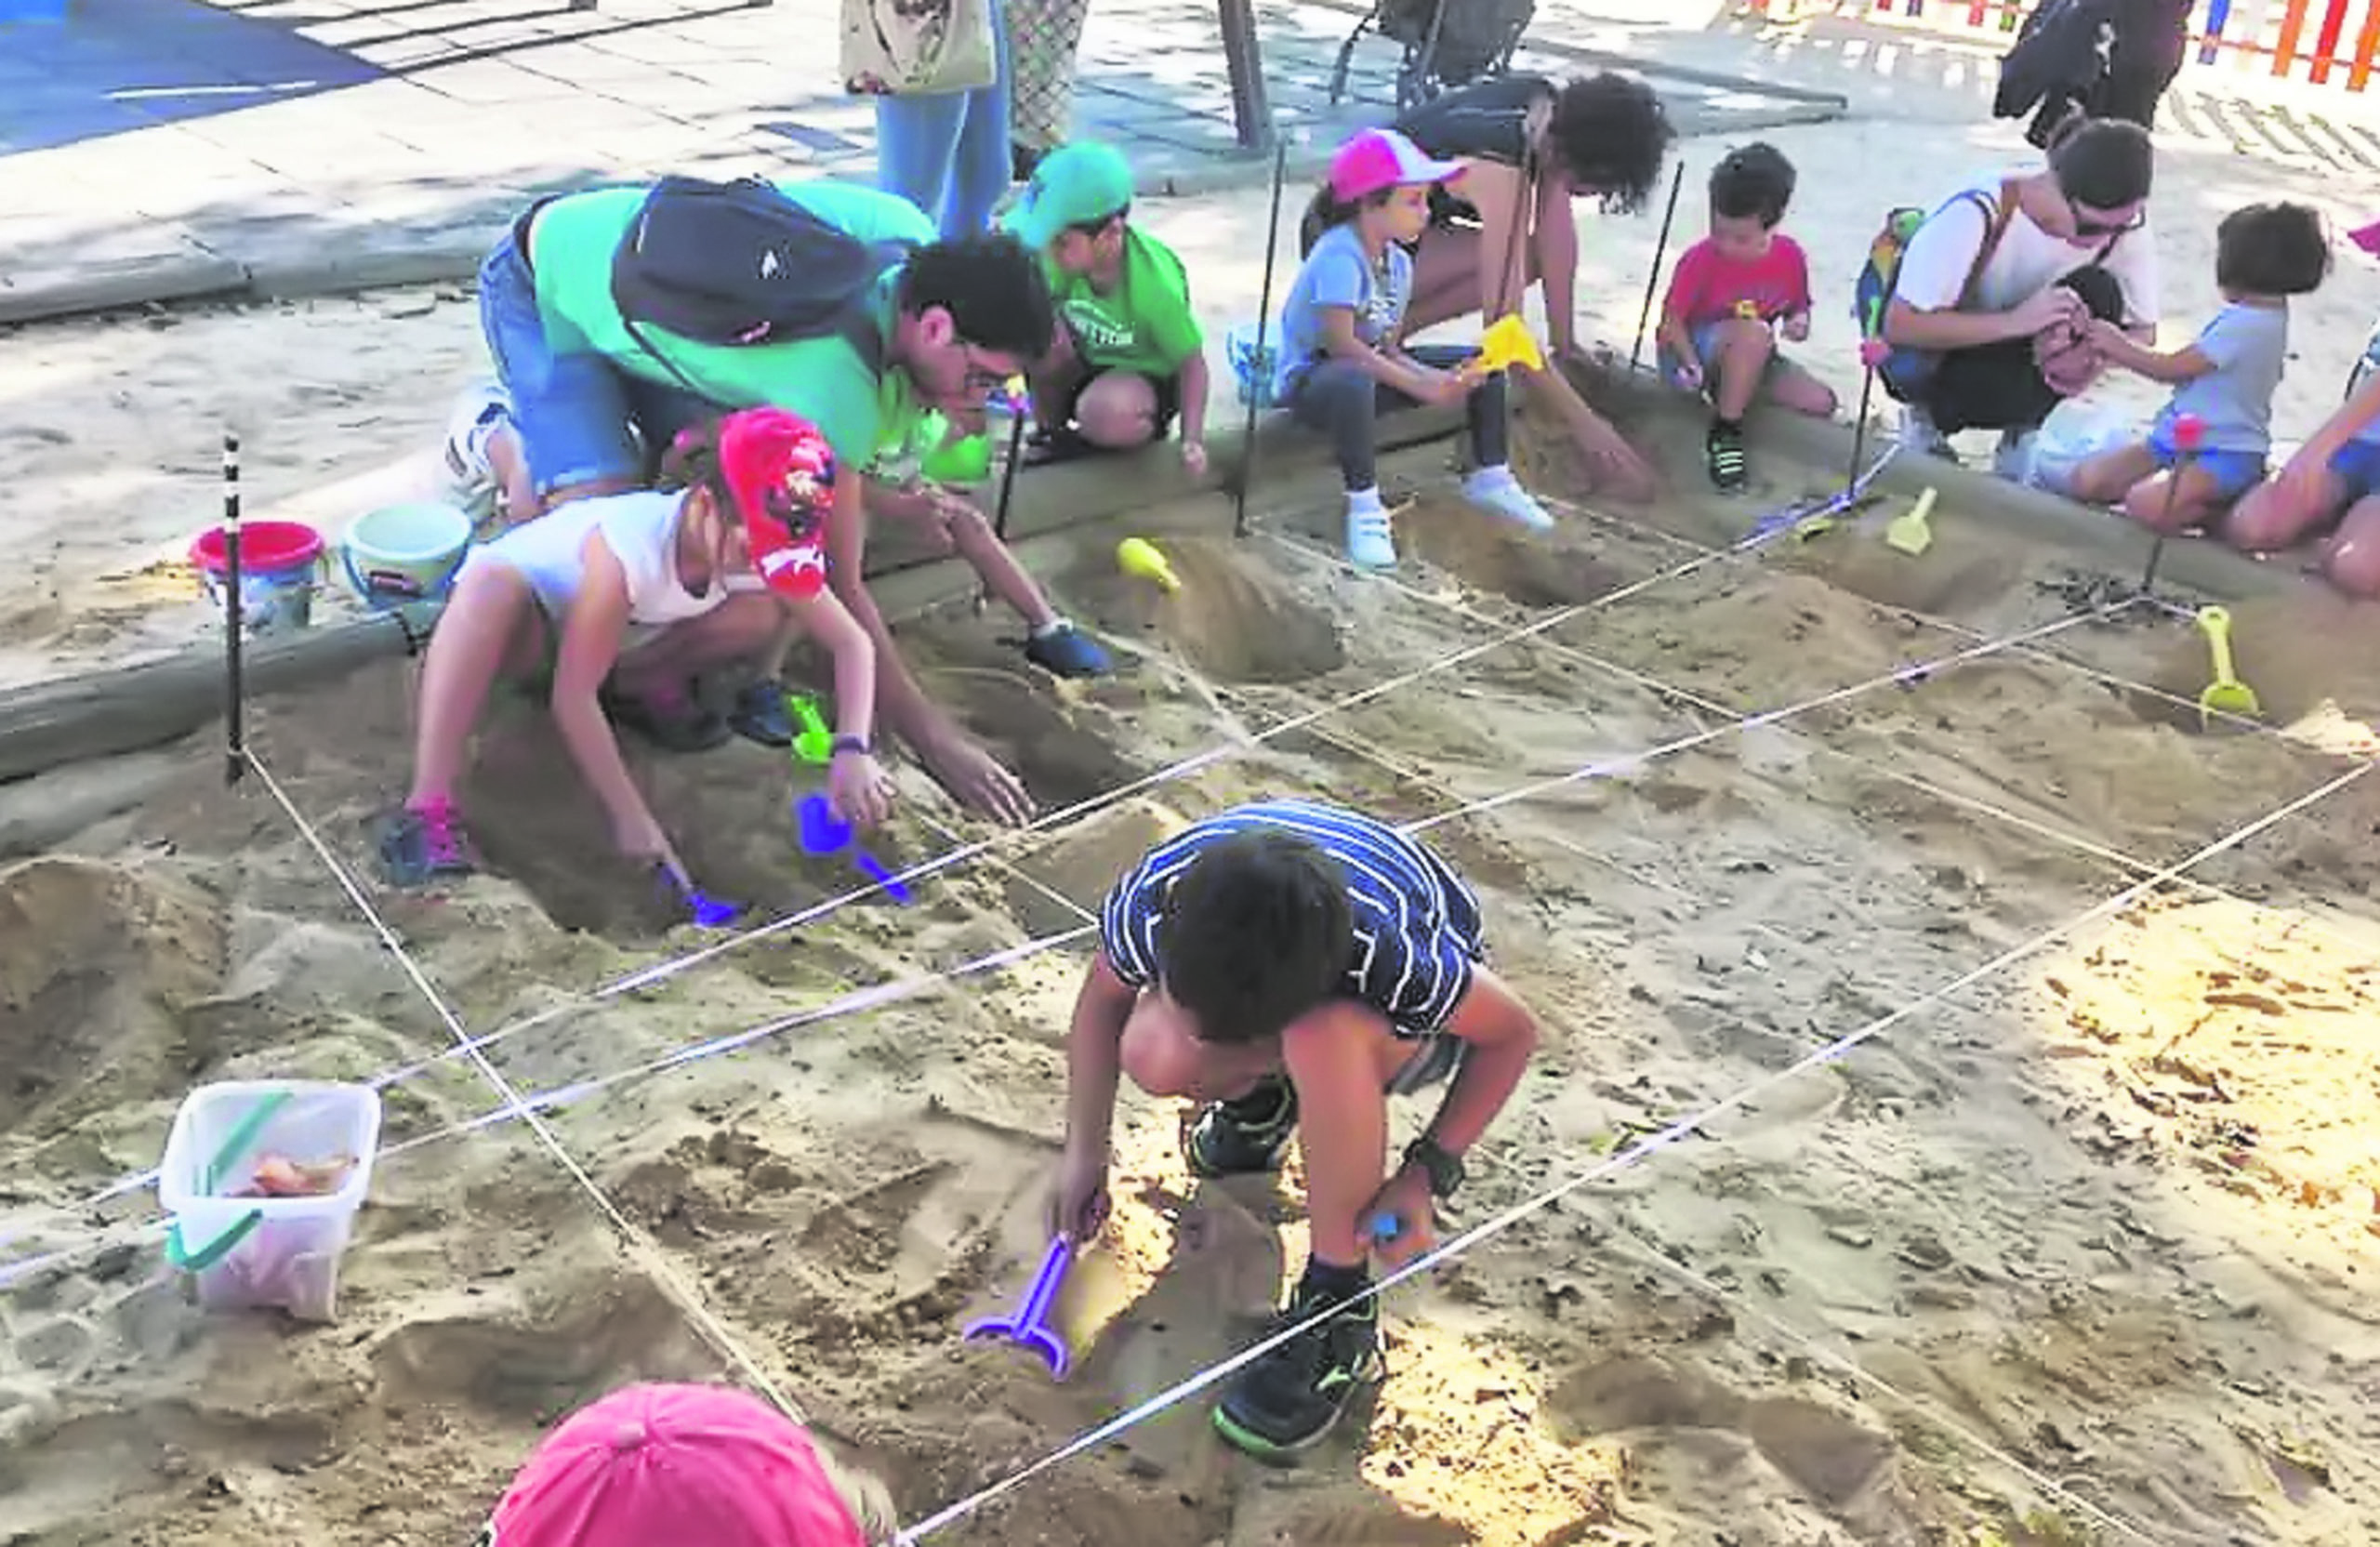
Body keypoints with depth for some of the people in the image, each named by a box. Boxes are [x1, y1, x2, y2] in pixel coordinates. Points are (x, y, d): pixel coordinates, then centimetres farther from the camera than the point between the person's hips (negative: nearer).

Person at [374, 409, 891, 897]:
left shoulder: (766, 547, -25)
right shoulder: (630, 547, -41)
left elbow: (853, 642, -19)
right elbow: (573, 695, -37)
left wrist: (852, 750, -34)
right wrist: (630, 815, -38)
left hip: (621, 635, 5)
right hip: (521, 610, -5)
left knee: (761, 616, -20)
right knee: (490, 581, -43)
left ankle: (636, 685, 7)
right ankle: (428, 809, -42)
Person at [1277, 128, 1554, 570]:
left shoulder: (1399, 262, 3)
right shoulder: (1339, 256, -24)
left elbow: (1390, 348, 1)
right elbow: (1341, 345, -33)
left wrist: (1438, 379, -18)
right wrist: (1421, 386, -33)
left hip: (1368, 367, 8)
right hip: (1310, 379, -8)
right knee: (1354, 381, -45)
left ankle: (1488, 478, 11)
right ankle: (1364, 507, -29)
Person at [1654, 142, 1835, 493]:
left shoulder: (1790, 256, -7)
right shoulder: (1699, 260, -19)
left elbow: (1798, 309, 6)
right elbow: (1672, 321, -15)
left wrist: (1799, 323, -19)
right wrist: (1692, 365, -32)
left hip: (1749, 356, 5)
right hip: (1690, 350, -5)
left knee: (1821, 403, -13)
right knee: (1754, 332, -38)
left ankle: (1728, 390, 5)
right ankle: (1724, 431, -24)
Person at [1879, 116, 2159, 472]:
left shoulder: (2126, 227, -21)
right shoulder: (1977, 215, -33)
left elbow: (2143, 331, -10)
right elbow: (1899, 325, -34)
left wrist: (2098, 359, -34)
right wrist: (2015, 321, -43)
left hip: (2017, 352, 3)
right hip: (1929, 350, -3)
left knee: (2100, 295, -27)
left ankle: (2023, 429, -5)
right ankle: (1928, 415, 0)